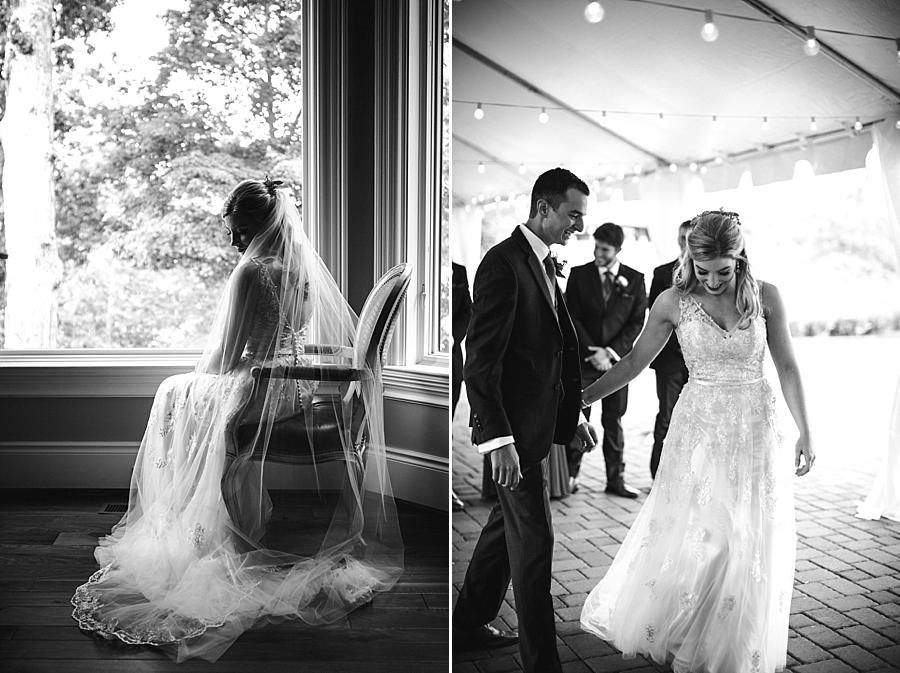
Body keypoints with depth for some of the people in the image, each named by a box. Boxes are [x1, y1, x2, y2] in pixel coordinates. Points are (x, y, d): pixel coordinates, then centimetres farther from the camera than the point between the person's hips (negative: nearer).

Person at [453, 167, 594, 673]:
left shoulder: (545, 264, 13)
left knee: (508, 524, 20)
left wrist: (572, 416, 13)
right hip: (515, 427, -10)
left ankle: (470, 625, 37)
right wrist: (499, 438, -25)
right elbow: (481, 360, -21)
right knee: (533, 541, -1)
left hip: (539, 420, 10)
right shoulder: (504, 263, -16)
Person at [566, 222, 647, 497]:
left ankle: (615, 479, 13)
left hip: (617, 360, 1)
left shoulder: (634, 279, 4)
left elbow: (637, 322, 2)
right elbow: (572, 318, 0)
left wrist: (611, 351, -9)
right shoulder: (579, 275, 3)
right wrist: (593, 352, -9)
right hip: (584, 359, 0)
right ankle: (570, 476, 9)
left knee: (613, 422, 6)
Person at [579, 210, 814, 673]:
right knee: (687, 539, 2)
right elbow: (634, 362, 0)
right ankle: (666, 632, 24)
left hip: (754, 431, 1)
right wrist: (578, 399, -3)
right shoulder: (674, 302, -6)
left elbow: (787, 367, 3)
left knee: (748, 545, 7)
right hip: (698, 430, -1)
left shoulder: (765, 297, -4)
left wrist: (804, 432, 2)